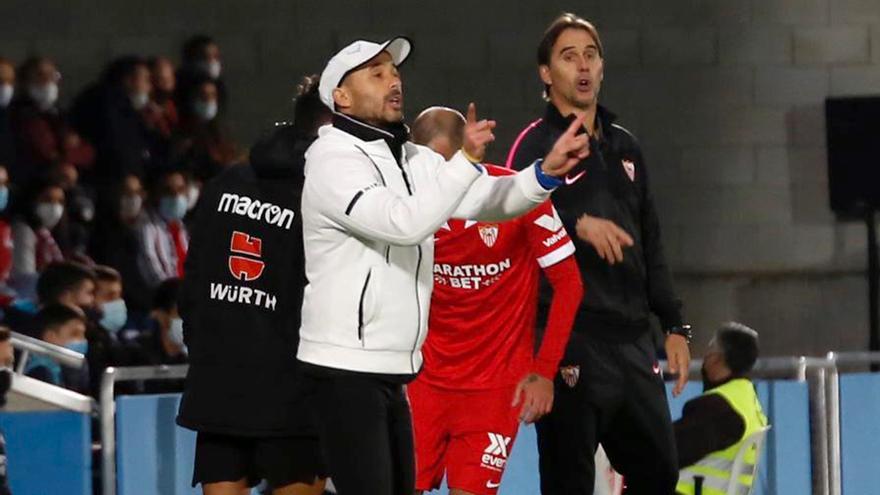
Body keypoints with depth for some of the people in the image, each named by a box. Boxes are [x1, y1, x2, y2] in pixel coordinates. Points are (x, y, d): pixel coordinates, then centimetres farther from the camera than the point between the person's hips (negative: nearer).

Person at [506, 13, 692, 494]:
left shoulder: (624, 148, 21)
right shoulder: (536, 145, -1)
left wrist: (674, 326, 18)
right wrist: (579, 223, -33)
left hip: (633, 341, 7)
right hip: (570, 339, -7)